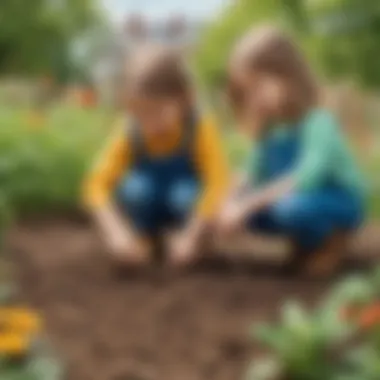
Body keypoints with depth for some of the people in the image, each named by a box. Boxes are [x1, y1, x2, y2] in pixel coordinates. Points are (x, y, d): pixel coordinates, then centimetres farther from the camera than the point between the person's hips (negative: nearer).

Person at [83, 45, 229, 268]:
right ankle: (143, 241, -3)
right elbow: (97, 184, -29)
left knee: (187, 194, -34)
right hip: (147, 209, 2)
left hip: (182, 206, -1)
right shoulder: (130, 134, -22)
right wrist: (117, 233, -43)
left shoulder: (201, 128, -27)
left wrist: (191, 235, -41)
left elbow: (218, 183, -35)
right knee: (134, 188, -30)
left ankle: (186, 247, -4)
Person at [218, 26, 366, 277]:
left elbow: (309, 175, -36)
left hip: (341, 202, -7)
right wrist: (234, 203, -24)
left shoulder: (319, 122, -25)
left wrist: (251, 202, -37)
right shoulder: (268, 129, -2)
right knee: (244, 206, -13)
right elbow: (255, 178, -3)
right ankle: (306, 242, 8)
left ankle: (333, 242, -5)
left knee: (291, 206, -36)